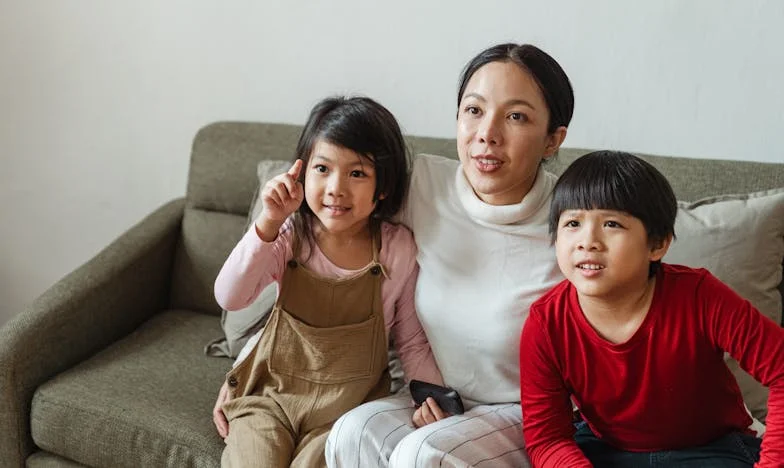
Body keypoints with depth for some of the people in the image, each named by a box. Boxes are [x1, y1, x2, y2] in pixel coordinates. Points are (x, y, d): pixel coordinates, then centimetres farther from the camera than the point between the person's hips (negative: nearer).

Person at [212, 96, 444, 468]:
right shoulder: (290, 235, -8)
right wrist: (270, 222, -28)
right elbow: (230, 297, -20)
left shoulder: (398, 249, -9)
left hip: (346, 405, 0)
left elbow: (412, 342, 1)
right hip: (270, 393, 1)